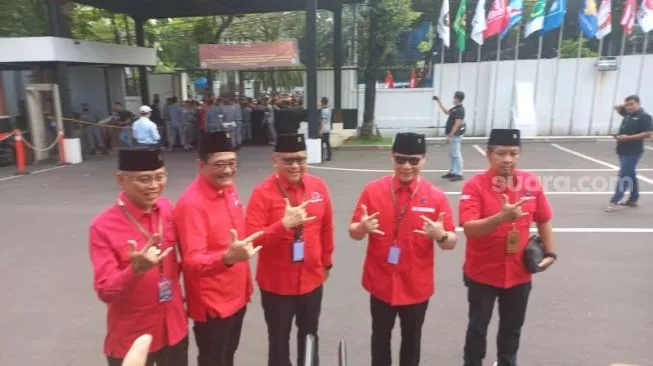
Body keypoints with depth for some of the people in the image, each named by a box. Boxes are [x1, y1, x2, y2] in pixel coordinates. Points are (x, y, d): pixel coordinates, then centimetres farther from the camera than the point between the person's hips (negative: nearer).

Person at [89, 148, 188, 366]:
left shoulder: (167, 209, -5)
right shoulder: (103, 226, -18)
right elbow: (105, 291, -18)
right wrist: (136, 269, -34)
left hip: (174, 328, 4)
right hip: (130, 339, -4)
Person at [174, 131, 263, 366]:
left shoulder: (228, 189, 0)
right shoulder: (192, 204, -25)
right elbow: (192, 262, -28)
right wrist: (228, 257, -46)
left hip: (236, 295, 7)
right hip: (211, 303, -7)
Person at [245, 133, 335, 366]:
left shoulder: (319, 186, -5)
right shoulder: (262, 193, -16)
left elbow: (326, 228, 6)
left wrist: (327, 263, 13)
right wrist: (285, 224, -31)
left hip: (312, 278, 4)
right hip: (277, 283, -3)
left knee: (309, 336, 23)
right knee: (279, 340, 16)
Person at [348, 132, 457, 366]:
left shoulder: (436, 196, -9)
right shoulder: (373, 190, -8)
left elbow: (451, 243, -5)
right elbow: (354, 233, -4)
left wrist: (440, 235, -27)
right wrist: (363, 227, -26)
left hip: (416, 285, 0)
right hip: (381, 282, 0)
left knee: (412, 337, 20)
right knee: (381, 335, 19)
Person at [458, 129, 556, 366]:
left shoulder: (532, 183, -5)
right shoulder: (474, 186, -19)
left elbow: (543, 220, 9)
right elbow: (469, 229, -28)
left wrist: (549, 252, 5)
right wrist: (503, 216, -40)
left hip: (519, 272, 4)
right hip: (482, 273, -4)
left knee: (512, 327, 22)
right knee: (478, 327, 13)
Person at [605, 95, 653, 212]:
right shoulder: (628, 113, 11)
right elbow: (616, 107, 28)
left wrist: (628, 137, -22)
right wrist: (625, 105, 9)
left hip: (633, 152, -8)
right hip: (623, 151, 8)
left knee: (624, 176, -9)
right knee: (630, 175, 16)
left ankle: (614, 202, -10)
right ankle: (633, 199, 27)